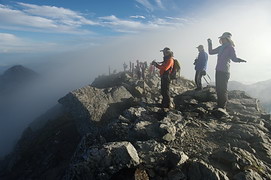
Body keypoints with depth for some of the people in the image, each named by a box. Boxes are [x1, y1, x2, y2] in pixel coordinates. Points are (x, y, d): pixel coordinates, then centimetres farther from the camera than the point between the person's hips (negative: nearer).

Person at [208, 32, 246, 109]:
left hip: (224, 72, -7)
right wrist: (210, 43, 15)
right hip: (218, 70, 7)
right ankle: (219, 106, 21)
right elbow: (211, 52, 20)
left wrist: (239, 60, -34)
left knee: (223, 90, -7)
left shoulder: (230, 48, -6)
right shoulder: (221, 47, 13)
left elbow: (234, 58, -14)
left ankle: (222, 107, 1)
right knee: (218, 89, 11)